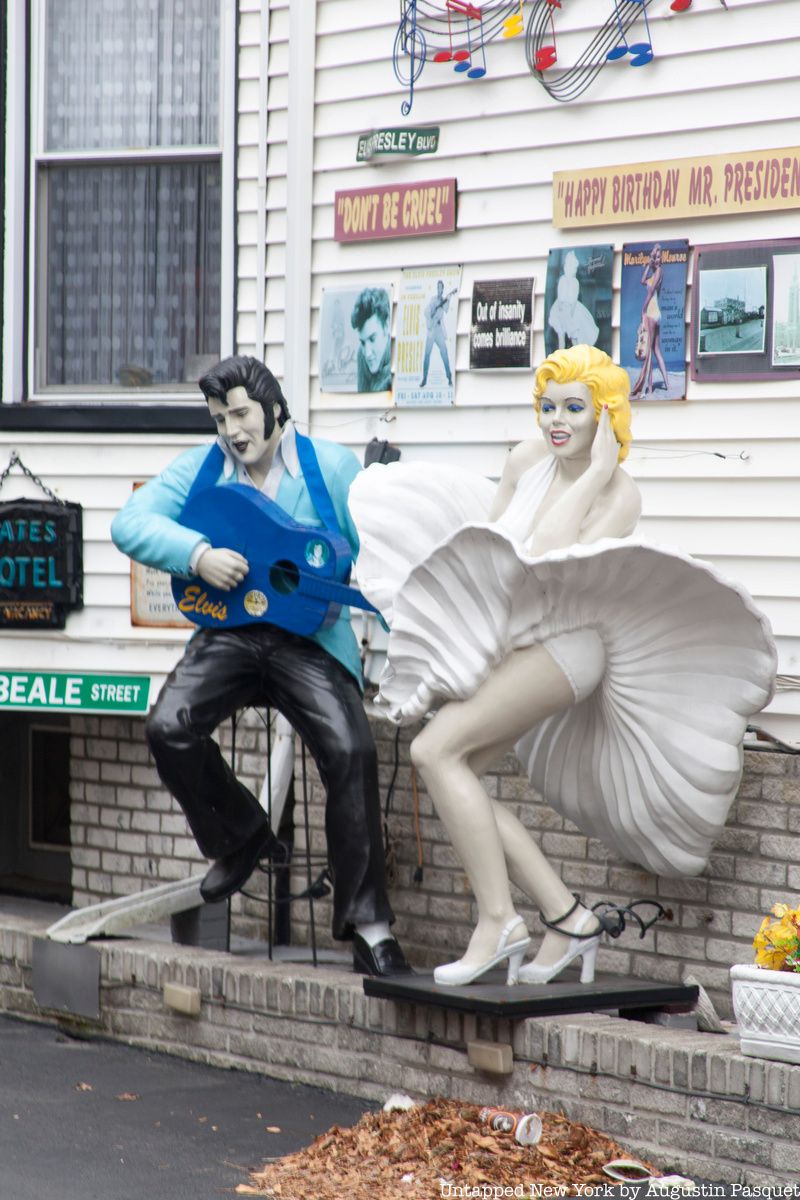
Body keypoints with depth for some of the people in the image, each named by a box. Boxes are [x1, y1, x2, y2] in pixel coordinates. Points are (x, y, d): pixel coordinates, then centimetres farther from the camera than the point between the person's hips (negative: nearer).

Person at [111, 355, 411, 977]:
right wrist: (198, 554, -20)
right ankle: (242, 837, 8)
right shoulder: (199, 469, 9)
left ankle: (366, 922, -16)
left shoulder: (334, 466, 3)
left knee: (351, 749, -25)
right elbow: (131, 522, -3)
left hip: (311, 638, -3)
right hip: (229, 632, 3)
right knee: (170, 727, -23)